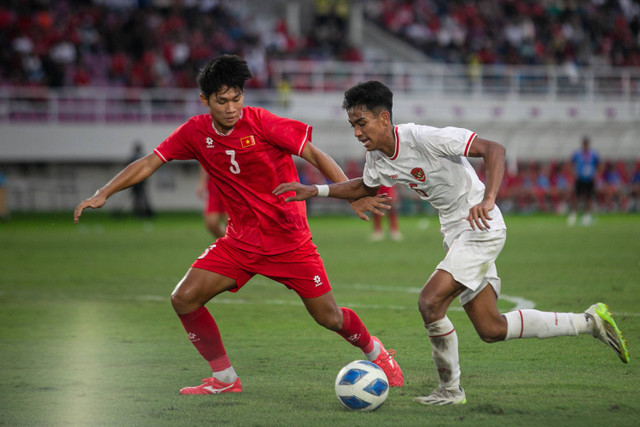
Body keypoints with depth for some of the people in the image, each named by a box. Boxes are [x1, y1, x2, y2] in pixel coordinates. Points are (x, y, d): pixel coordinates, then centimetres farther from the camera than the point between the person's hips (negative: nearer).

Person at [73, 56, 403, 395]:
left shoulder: (260, 122, -16)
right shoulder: (195, 132, -4)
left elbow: (314, 155, -13)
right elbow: (149, 163, 2)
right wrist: (103, 194, -8)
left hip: (288, 239, -4)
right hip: (240, 240, 4)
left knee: (329, 318, -1)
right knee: (184, 299, -10)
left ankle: (375, 352, 31)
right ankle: (224, 378, 7)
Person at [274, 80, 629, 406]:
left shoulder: (424, 138, -24)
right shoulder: (377, 158, 0)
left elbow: (493, 149, -24)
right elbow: (364, 187, 24)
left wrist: (487, 200, -38)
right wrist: (315, 190, 11)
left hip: (481, 228, -9)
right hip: (456, 233, 9)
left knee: (430, 301, -21)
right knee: (491, 329, 8)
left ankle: (449, 390, -2)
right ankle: (590, 321, 22)